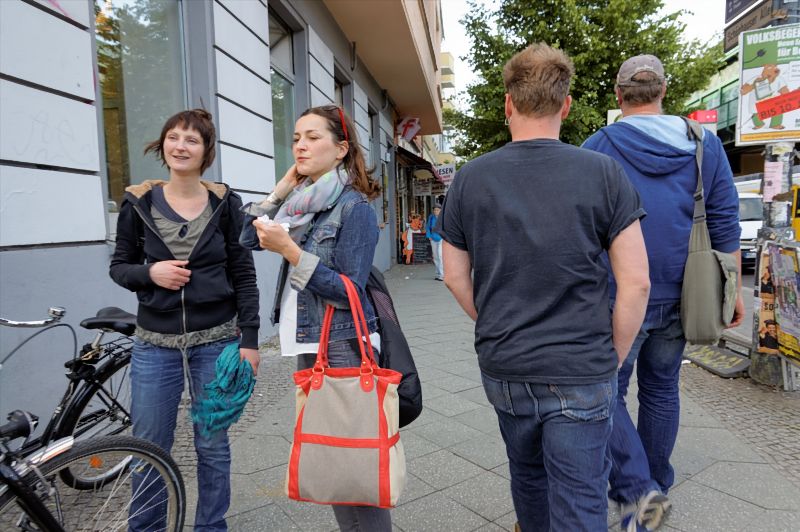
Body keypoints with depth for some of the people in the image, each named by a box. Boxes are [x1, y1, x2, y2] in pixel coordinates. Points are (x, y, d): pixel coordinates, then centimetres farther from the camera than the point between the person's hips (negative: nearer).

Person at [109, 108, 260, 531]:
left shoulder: (224, 203, -2)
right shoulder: (139, 202, 1)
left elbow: (243, 274, 0)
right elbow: (119, 265, 9)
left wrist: (250, 339, -4)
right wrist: (149, 273, -14)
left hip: (215, 341, -1)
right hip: (154, 344, 1)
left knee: (213, 445, 11)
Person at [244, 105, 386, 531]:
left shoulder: (354, 207, -12)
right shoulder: (303, 202, 11)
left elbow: (350, 290, -18)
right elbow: (247, 240, 10)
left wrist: (289, 250, -22)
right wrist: (280, 190, 4)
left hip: (342, 347, -8)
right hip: (309, 343, 8)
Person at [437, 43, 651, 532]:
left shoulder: (470, 179, -3)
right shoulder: (602, 173, -8)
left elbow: (456, 277, 4)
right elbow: (636, 282, -8)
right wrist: (614, 359, 4)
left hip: (503, 369, 3)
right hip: (580, 373, -2)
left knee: (527, 474, 26)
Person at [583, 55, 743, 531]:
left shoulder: (598, 147, -5)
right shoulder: (705, 146, 4)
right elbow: (726, 225, 4)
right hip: (677, 296, 4)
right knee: (662, 390, 18)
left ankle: (638, 488, -6)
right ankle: (655, 488, 32)